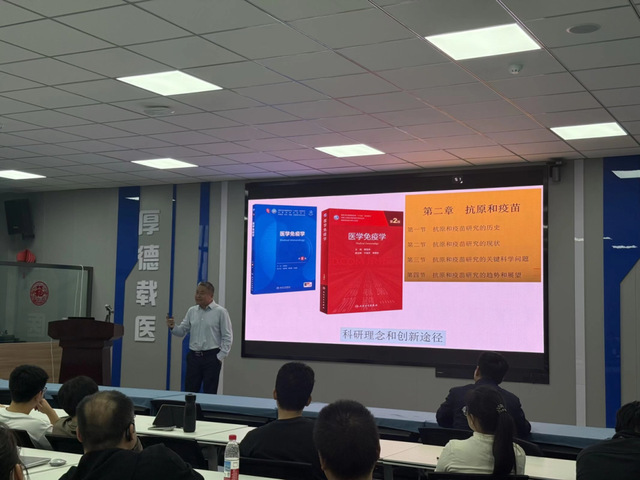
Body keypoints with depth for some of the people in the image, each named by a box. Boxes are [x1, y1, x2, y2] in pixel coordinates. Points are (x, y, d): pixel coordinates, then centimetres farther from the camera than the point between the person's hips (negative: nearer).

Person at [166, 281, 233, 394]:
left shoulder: (220, 312, -5)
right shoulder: (191, 311, 10)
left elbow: (227, 337, -5)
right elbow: (182, 331, 10)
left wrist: (220, 357, -9)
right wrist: (173, 327, -11)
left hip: (211, 357, -5)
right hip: (193, 356, 5)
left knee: (210, 393, 1)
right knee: (189, 391, 7)